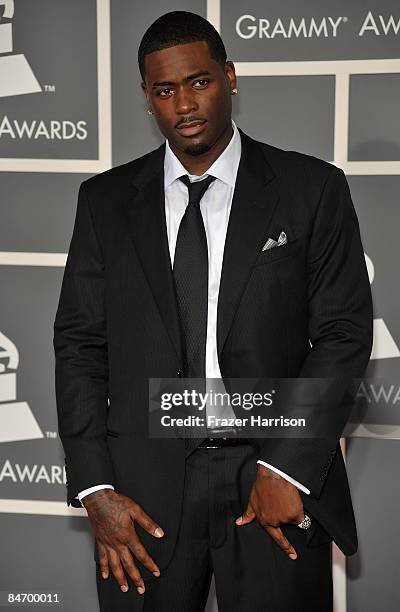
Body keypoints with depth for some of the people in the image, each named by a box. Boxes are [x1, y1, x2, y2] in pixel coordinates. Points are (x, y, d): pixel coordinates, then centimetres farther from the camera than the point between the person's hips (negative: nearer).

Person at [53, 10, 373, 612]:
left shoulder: (313, 189, 0)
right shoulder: (105, 200, 6)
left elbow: (345, 331, -2)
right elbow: (79, 343, 5)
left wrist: (287, 467, -11)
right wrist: (95, 488, -3)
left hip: (277, 474, -1)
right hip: (143, 487, 2)